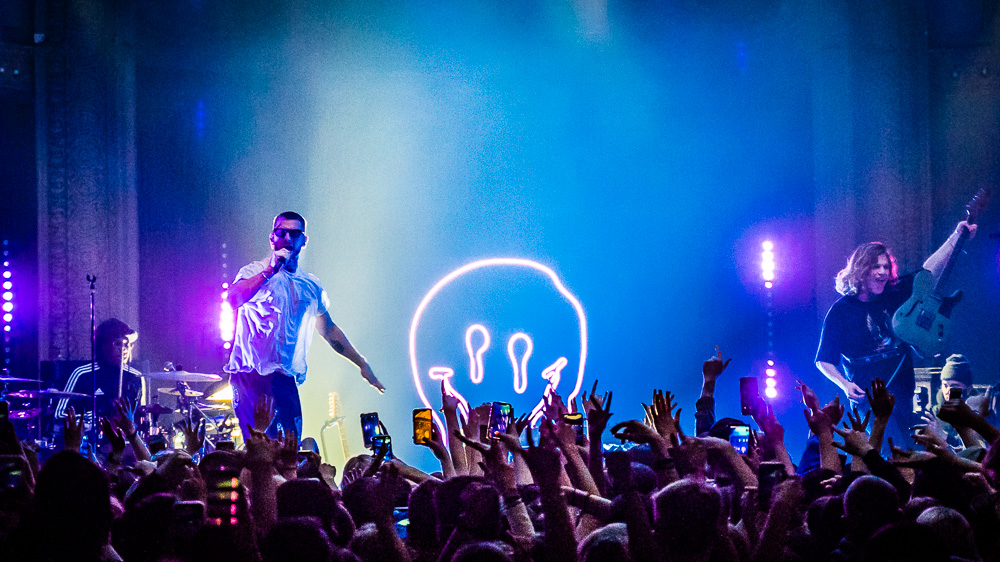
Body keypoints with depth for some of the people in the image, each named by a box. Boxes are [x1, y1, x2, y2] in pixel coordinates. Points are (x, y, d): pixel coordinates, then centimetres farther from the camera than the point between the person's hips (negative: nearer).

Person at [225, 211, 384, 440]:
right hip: (250, 371, -5)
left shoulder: (311, 286, 17)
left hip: (285, 378, 5)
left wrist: (362, 364, 25)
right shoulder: (254, 272, 2)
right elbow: (233, 298, -19)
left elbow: (329, 329, 26)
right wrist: (269, 272, -20)